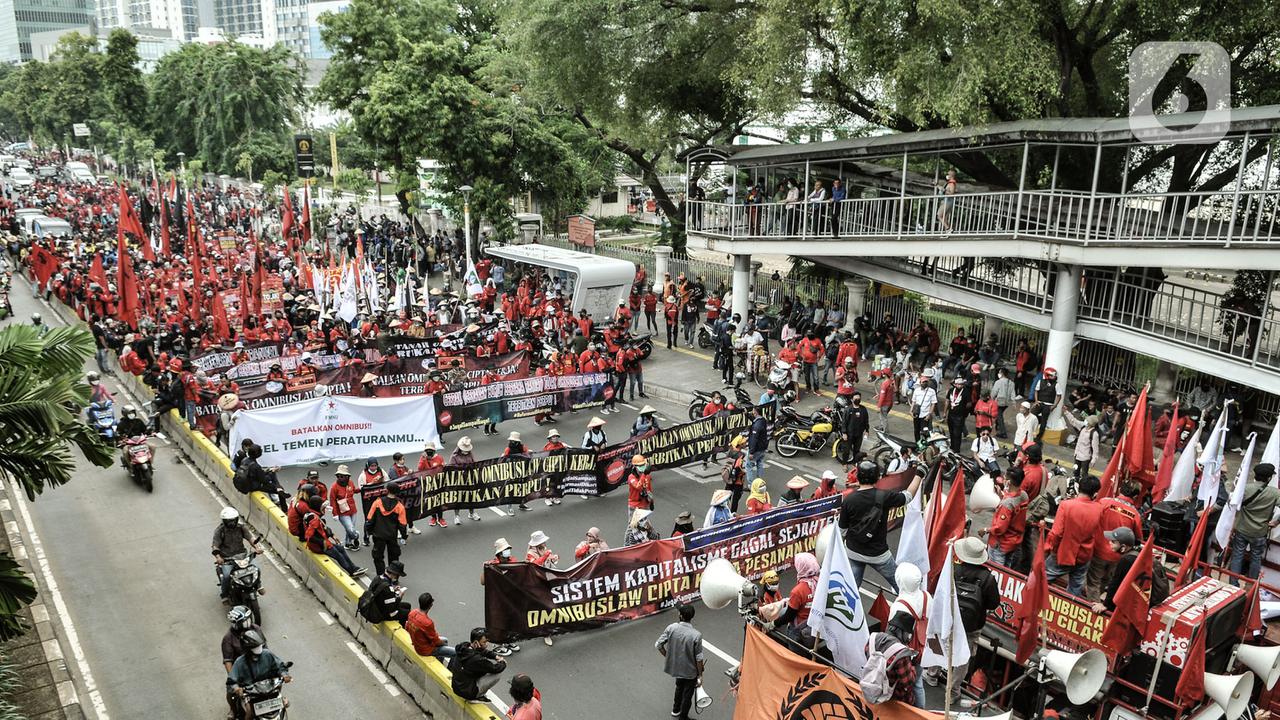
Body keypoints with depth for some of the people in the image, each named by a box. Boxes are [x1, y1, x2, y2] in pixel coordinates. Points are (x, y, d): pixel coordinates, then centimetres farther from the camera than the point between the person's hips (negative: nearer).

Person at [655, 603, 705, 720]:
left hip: (675, 666, 4)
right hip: (690, 671, -4)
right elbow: (699, 658, -19)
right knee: (687, 695, 20)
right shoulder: (696, 635, -27)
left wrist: (668, 656, 6)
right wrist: (700, 675, -5)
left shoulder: (671, 628, -19)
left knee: (679, 687, 33)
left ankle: (676, 710, 53)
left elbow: (658, 644, -11)